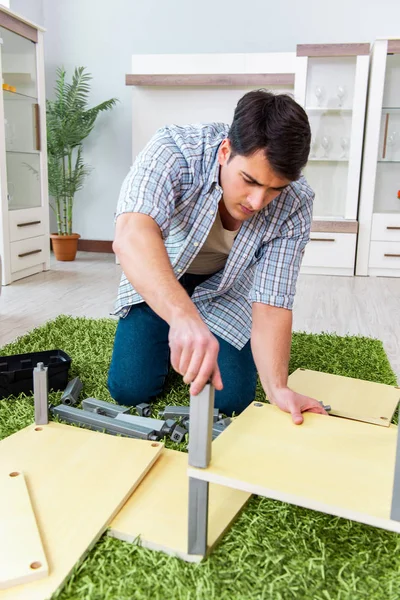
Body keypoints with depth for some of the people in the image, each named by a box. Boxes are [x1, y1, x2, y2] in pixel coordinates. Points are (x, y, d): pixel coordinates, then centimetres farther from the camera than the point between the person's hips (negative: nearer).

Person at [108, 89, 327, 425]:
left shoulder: (295, 205, -27)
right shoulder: (175, 150, -34)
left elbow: (272, 303, -24)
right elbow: (131, 235, -50)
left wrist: (277, 388, -37)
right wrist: (184, 317, -66)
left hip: (226, 289, 1)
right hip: (157, 279, -1)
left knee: (232, 399, -7)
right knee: (129, 391, -6)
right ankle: (173, 340, 25)